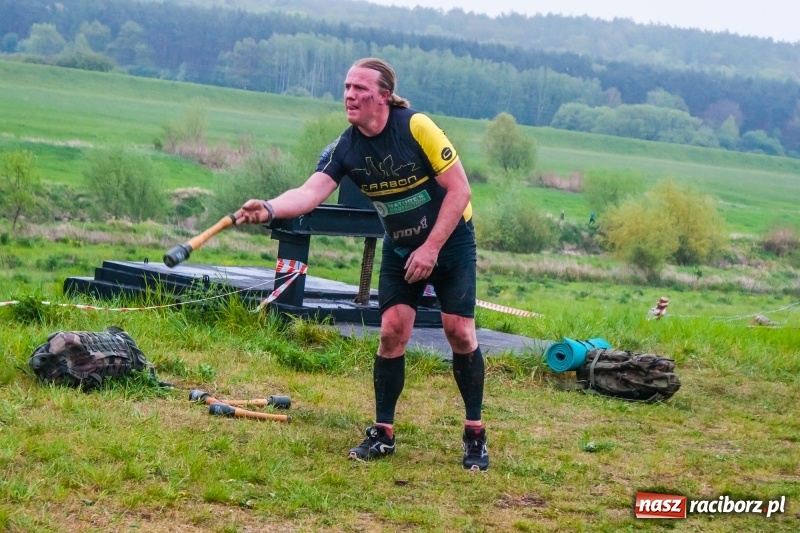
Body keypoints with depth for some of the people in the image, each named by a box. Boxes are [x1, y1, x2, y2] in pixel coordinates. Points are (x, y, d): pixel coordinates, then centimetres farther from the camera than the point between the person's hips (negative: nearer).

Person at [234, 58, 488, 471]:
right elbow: (311, 192, -28)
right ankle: (383, 433, 4)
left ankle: (475, 434, 5)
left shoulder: (416, 127, -23)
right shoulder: (345, 149, -13)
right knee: (392, 330, -8)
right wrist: (270, 208, -48)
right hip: (399, 247, 3)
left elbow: (460, 189, -20)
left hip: (450, 239, -3)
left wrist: (431, 248, -22)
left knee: (459, 331, -9)